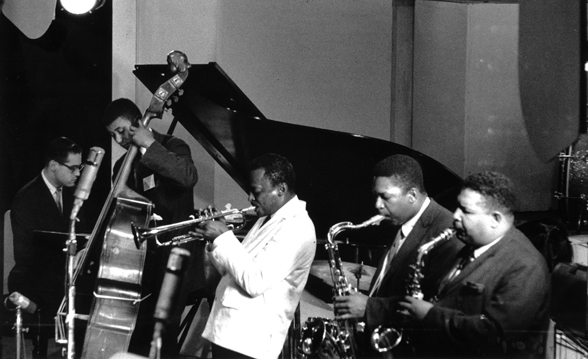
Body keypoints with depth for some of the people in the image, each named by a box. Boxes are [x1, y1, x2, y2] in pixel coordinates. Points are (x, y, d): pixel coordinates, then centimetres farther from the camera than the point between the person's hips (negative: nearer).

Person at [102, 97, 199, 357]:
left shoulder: (171, 147, -4)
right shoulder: (123, 165, 16)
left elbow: (188, 177, -26)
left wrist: (150, 145, -24)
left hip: (175, 252, -6)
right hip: (142, 253, 6)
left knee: (163, 328, -13)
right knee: (137, 328, 0)